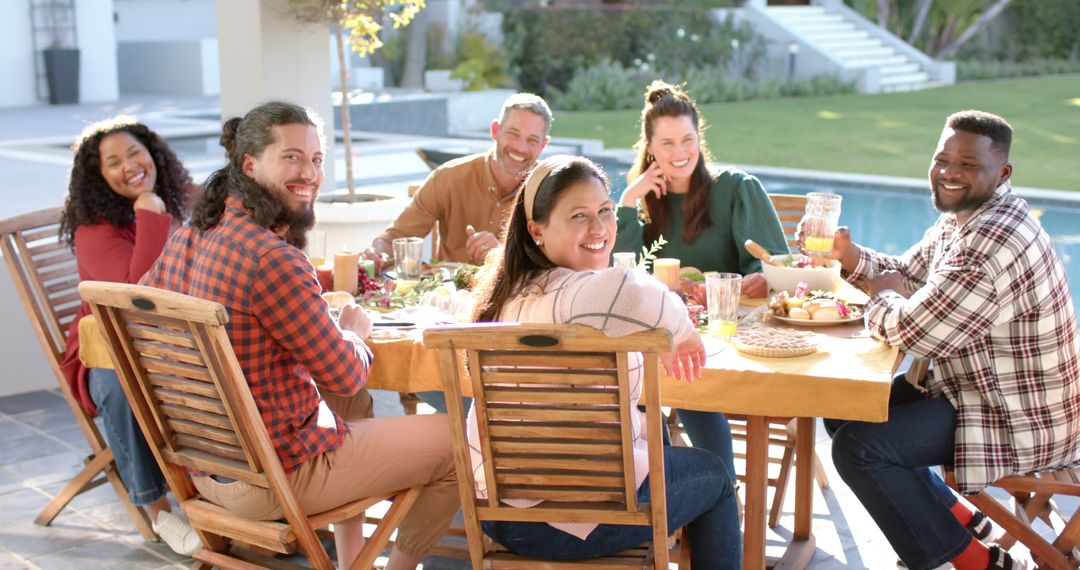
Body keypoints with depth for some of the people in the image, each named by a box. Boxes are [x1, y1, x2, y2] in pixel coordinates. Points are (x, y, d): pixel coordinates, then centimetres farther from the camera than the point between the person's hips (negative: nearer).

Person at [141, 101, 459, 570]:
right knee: (456, 442, 3)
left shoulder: (189, 234, 1)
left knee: (354, 403, 34)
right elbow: (346, 374, -17)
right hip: (271, 480, -9)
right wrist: (354, 331, 5)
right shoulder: (273, 259, -26)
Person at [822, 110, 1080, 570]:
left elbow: (908, 330, -30)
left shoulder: (993, 240, -29)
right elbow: (905, 274, 17)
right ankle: (956, 519, 19)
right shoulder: (961, 219, 7)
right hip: (980, 392, 11)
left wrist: (884, 299, -6)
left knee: (857, 445, -21)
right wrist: (850, 255, -4)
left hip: (1020, 423, -11)